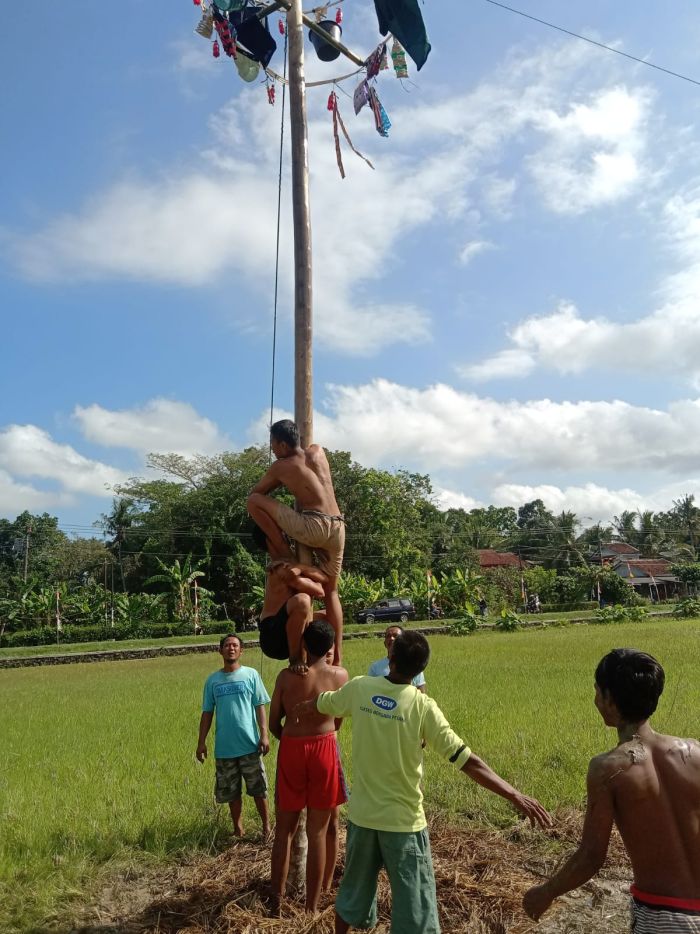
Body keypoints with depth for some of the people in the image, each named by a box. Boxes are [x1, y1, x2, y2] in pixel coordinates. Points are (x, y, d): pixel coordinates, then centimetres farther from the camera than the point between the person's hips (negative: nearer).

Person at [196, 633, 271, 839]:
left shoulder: (251, 675, -1)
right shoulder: (212, 680, 5)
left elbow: (260, 707, -2)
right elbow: (207, 713, 9)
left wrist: (264, 735, -10)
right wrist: (201, 742, 6)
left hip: (249, 744, -2)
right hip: (224, 746, 2)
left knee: (258, 788, 5)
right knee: (231, 791, 12)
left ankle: (266, 826, 20)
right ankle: (238, 829, 27)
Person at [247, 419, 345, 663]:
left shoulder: (281, 466, 5)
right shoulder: (318, 451, 16)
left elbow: (256, 493, 18)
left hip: (314, 526, -6)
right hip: (338, 528, 7)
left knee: (253, 501, 0)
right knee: (330, 591, 18)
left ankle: (283, 552, 4)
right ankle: (336, 656, 15)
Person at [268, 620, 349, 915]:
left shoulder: (286, 676, -6)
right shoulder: (340, 675, -4)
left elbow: (274, 723, 2)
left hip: (291, 749, 1)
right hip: (324, 748, -1)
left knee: (285, 828, 15)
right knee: (318, 830, 10)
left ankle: (276, 901, 23)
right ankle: (312, 905, 18)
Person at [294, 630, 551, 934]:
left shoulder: (359, 688, -7)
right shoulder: (422, 706, -17)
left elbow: (318, 704, 14)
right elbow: (467, 761, -20)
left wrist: (297, 710, 37)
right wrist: (517, 797, -15)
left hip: (362, 814, 4)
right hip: (403, 820, -4)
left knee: (354, 890, 25)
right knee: (414, 908, 11)